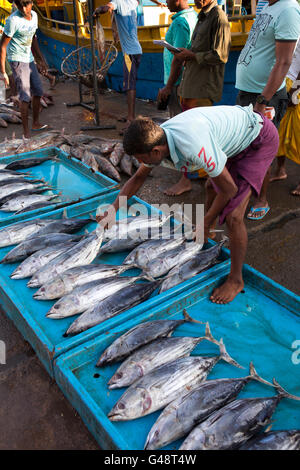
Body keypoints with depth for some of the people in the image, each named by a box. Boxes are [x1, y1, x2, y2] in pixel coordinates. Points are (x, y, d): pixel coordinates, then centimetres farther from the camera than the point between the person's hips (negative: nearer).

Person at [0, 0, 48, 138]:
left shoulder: (34, 15, 3)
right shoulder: (13, 20, -19)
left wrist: (39, 58, 26)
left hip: (29, 59, 8)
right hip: (17, 60, -8)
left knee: (38, 91, 12)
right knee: (25, 96, -13)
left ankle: (35, 123, 27)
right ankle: (26, 131, -5)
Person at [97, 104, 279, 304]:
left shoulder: (194, 147, -40)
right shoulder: (156, 139, -13)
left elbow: (230, 189, -27)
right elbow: (138, 178, 4)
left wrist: (205, 224, -15)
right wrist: (113, 209, -3)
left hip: (261, 139, -8)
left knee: (233, 216, -16)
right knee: (212, 186, 27)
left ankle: (236, 280, 5)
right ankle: (204, 241, 54)